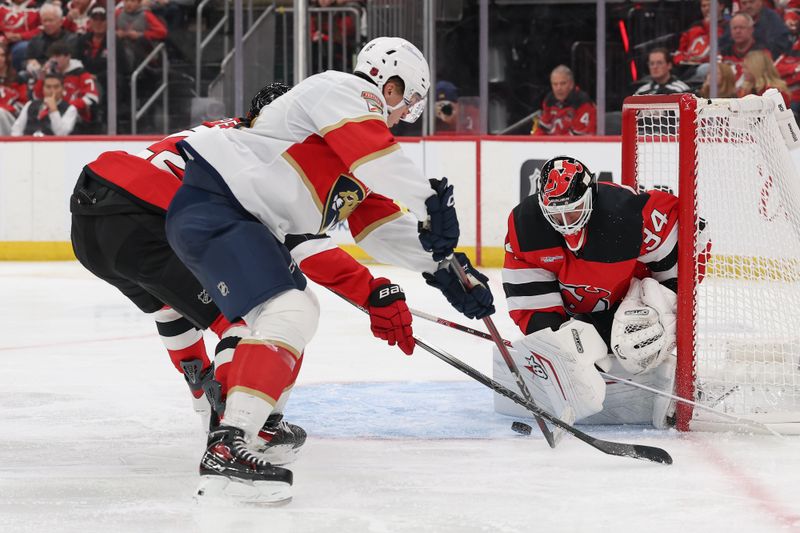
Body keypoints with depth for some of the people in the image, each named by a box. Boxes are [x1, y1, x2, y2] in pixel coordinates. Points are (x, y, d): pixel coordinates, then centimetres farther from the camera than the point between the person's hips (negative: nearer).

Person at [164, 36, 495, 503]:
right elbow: (377, 155, -24)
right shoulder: (342, 90, -6)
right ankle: (226, 450, -33)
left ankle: (260, 422, 33)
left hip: (242, 217, 11)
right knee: (289, 314, -24)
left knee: (299, 310, 25)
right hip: (210, 202, -11)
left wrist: (444, 266, 16)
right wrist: (432, 202, -19)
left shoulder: (360, 155, 23)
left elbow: (381, 228, 24)